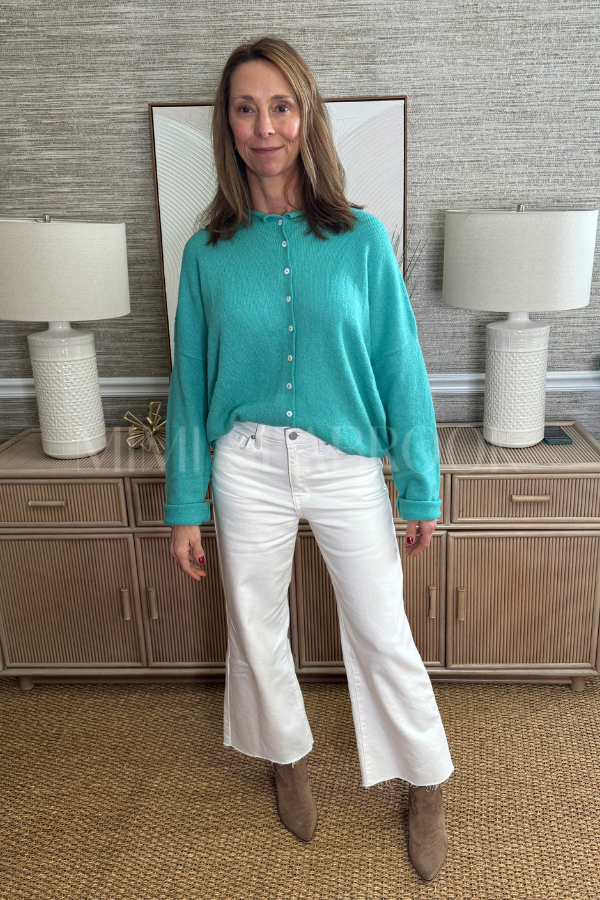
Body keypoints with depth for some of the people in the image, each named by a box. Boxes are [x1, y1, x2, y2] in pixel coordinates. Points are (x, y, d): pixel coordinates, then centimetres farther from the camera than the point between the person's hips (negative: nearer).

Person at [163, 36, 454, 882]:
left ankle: (427, 788, 35)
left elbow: (400, 367, -3)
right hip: (247, 469, 2)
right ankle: (289, 757, 46)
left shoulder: (362, 237, -5)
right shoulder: (208, 251, -1)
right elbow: (191, 384, 3)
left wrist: (421, 491, -2)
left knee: (384, 636, 9)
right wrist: (185, 505, 3)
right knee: (258, 631, 16)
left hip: (347, 466, -1)